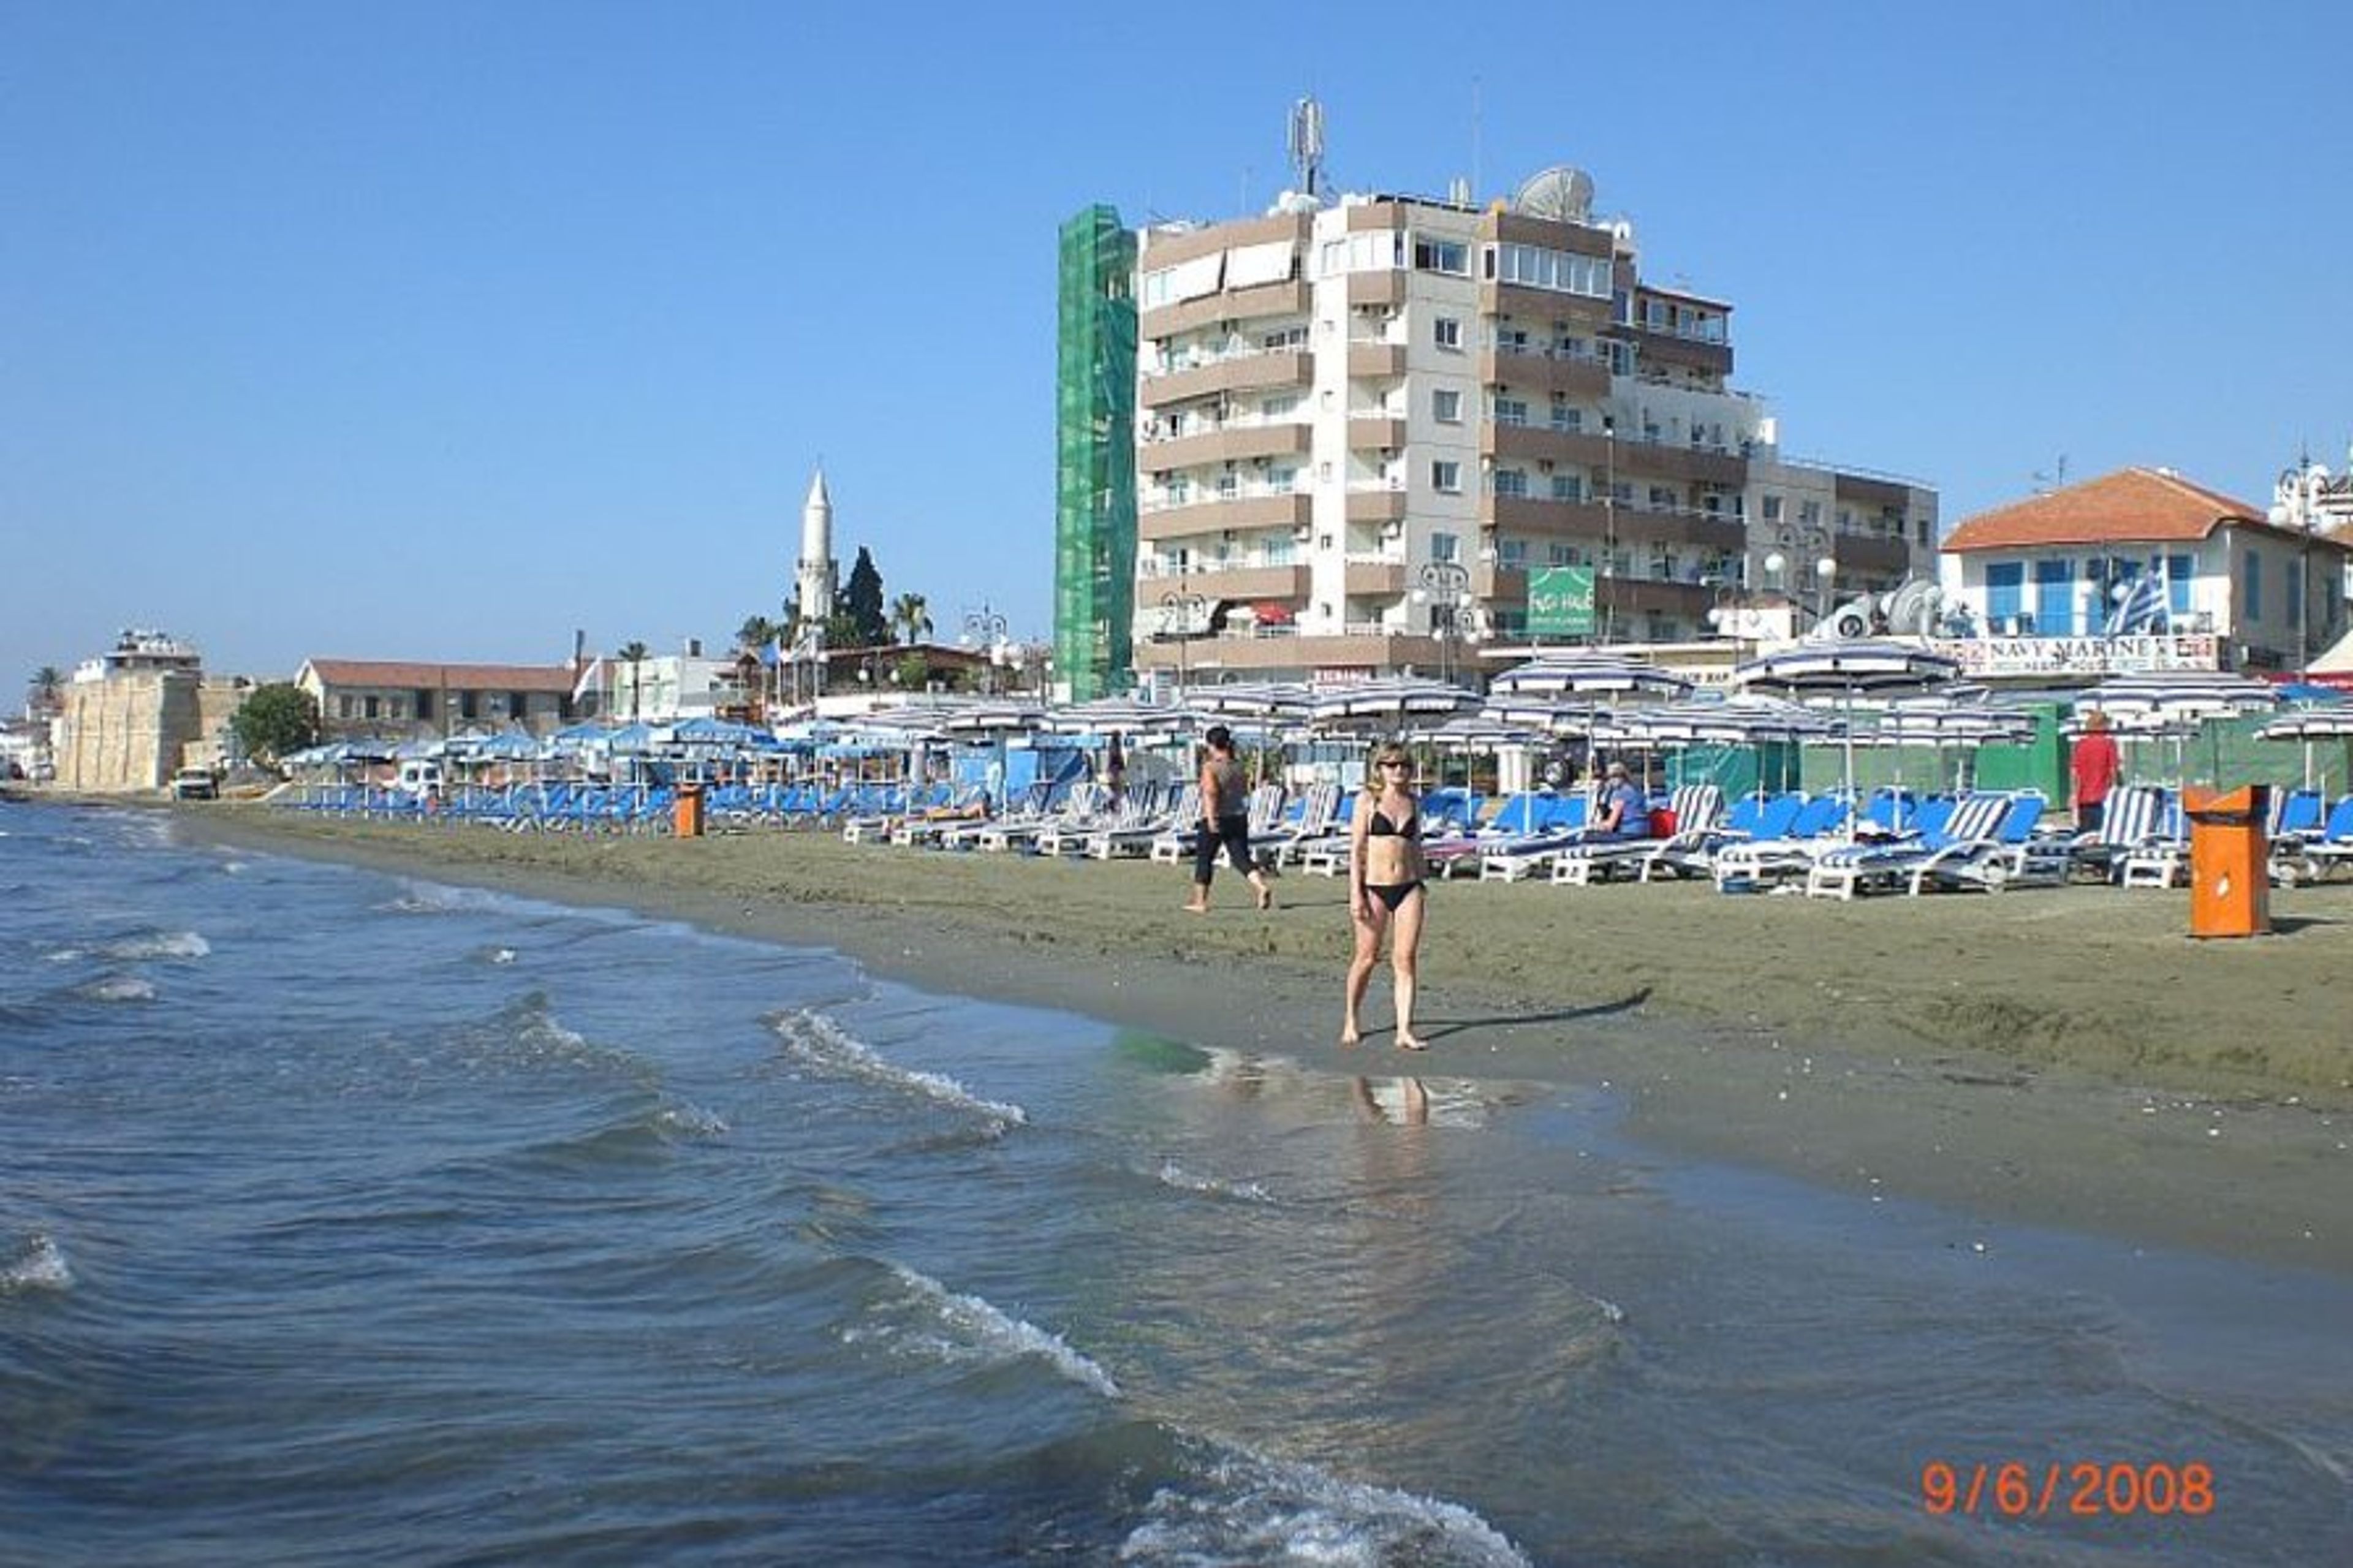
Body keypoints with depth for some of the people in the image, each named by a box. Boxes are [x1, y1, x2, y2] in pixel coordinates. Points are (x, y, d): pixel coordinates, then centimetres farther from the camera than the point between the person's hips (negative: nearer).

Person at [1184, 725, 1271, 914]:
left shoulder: (1210, 767, -10)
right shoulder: (1238, 767, 8)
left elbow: (1211, 792, -24)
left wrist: (1211, 817, -29)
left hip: (1216, 821, -5)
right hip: (1239, 818, 5)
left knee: (1204, 859, 10)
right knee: (1241, 858, 2)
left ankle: (1200, 902, 17)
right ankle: (1262, 887, -21)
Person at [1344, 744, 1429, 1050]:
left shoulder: (1413, 802, 10)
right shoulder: (1368, 801, -1)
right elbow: (1356, 849, -4)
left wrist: (1423, 883, 14)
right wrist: (1356, 893, -10)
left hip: (1408, 888, 3)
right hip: (1374, 887, -3)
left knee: (1406, 959, -2)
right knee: (1367, 958, 6)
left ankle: (1405, 1030, -1)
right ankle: (1351, 1020, 26)